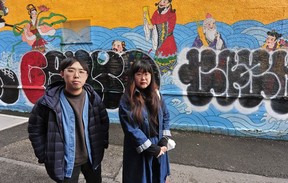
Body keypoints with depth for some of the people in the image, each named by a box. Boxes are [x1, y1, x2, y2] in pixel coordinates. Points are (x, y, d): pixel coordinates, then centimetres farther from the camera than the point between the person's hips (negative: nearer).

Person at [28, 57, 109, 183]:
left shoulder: (93, 98, -8)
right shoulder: (49, 101, -16)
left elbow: (104, 122, 5)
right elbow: (35, 129, -6)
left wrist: (103, 144, 4)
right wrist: (44, 156, -5)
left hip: (92, 157, 3)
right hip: (65, 162, -3)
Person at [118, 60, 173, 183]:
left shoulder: (156, 94, 1)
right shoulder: (127, 100, -16)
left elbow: (165, 117, 6)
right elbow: (131, 130, -18)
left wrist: (164, 141, -5)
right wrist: (152, 149, -16)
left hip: (158, 148, 5)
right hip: (138, 152, -4)